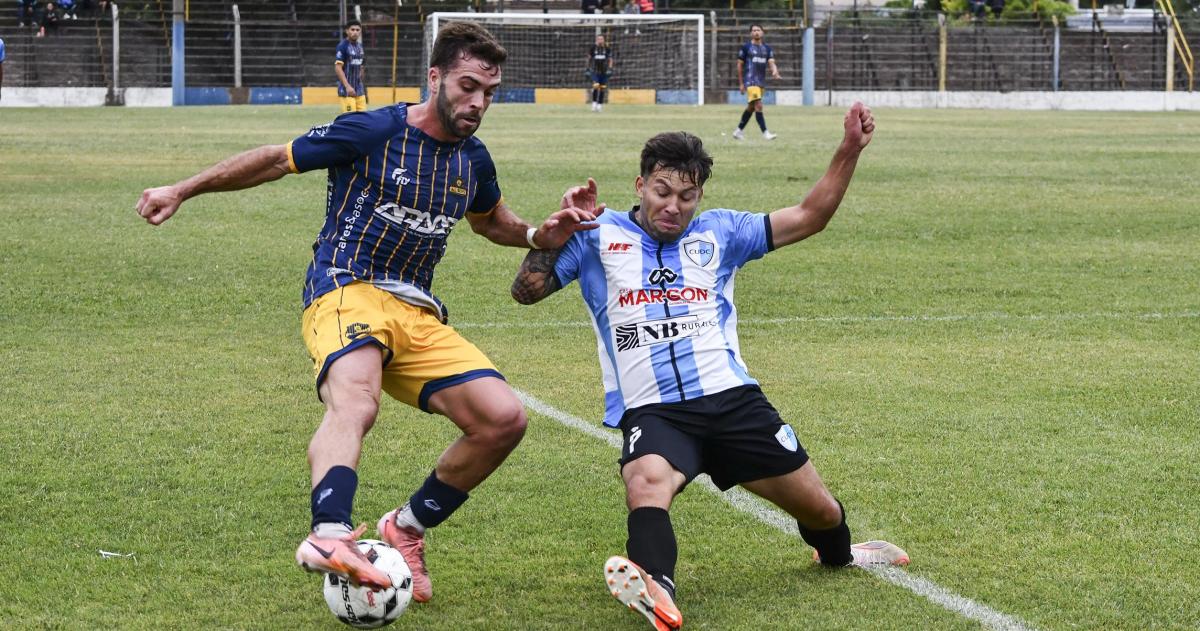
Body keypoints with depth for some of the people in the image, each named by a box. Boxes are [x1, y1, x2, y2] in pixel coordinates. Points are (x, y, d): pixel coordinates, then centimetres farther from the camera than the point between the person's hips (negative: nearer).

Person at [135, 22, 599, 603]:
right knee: (354, 405, -38)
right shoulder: (372, 132, -6)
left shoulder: (473, 160, 13)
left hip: (416, 314, 7)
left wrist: (539, 236, 13)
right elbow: (274, 160, 3)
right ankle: (329, 535, -63)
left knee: (504, 419, -10)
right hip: (347, 292, -7)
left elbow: (489, 221, 35)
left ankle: (406, 529, 9)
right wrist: (182, 191, 3)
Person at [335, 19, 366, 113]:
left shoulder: (359, 46, 13)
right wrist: (347, 86, -23)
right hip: (347, 90, -7)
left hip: (359, 90, 7)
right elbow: (338, 67, -15)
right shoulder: (343, 46, -9)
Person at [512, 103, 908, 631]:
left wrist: (849, 151, 5)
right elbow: (526, 290, 6)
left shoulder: (718, 233, 13)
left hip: (731, 398, 3)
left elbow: (807, 218, 15)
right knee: (647, 481, -38)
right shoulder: (599, 236, 8)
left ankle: (839, 554, 46)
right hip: (650, 411, -3)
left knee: (818, 507, 10)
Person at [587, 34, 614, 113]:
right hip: (595, 71, -1)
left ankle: (600, 104, 13)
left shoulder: (607, 48, 2)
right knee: (595, 86, -16)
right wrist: (588, 68, 8)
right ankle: (594, 103, -6)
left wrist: (610, 68, -5)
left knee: (602, 88, 2)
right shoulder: (593, 48, 2)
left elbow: (610, 59, 7)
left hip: (604, 71, 1)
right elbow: (589, 58, 11)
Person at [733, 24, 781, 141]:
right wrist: (741, 83, 0)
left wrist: (774, 71, -22)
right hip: (750, 81, -6)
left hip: (761, 82, 6)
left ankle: (738, 130, 27)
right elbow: (740, 65, 3)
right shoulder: (746, 47, -1)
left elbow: (771, 62, 2)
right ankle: (765, 133, -19)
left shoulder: (767, 48, 11)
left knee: (751, 107, 14)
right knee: (758, 105, -17)